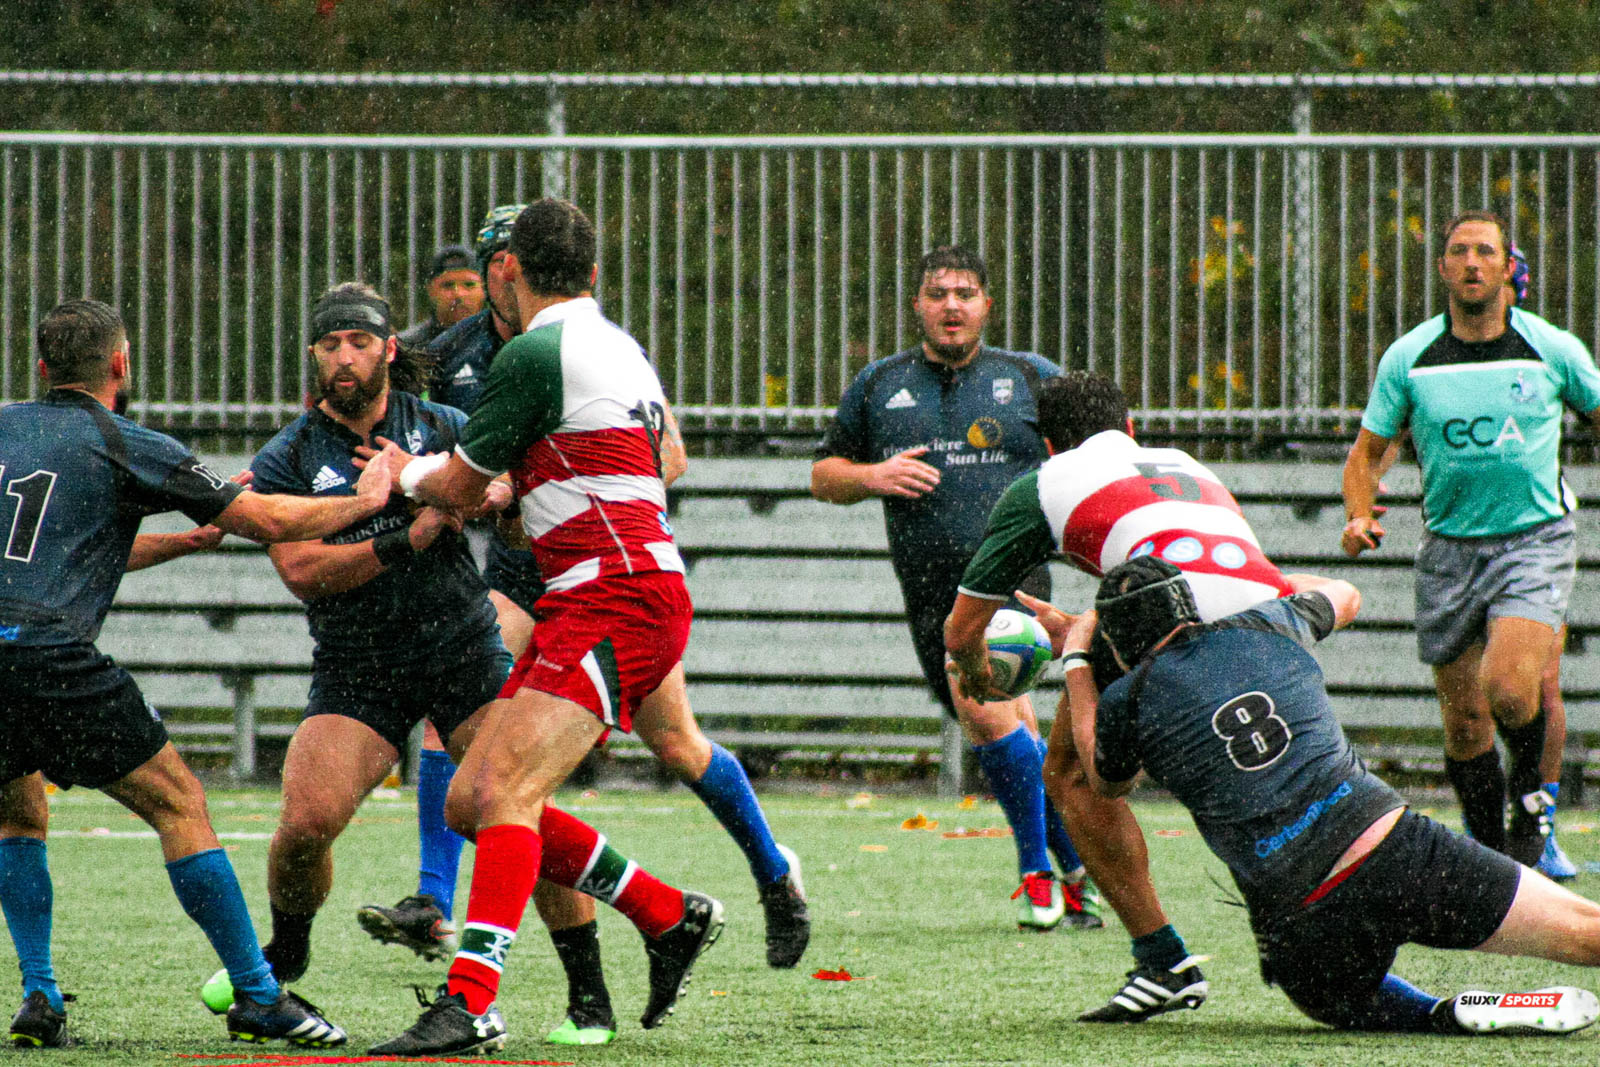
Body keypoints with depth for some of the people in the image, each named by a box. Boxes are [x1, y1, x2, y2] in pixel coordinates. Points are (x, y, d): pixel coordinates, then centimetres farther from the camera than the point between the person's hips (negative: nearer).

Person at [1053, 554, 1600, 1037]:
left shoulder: (1126, 700, 3)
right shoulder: (1268, 627, 12)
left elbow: (1107, 784, 28)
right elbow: (1344, 596, 37)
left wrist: (1075, 658, 36)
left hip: (1303, 927, -2)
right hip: (1399, 851, 2)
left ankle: (1452, 1014, 0)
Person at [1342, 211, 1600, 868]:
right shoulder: (1408, 358, 0)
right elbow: (1368, 450, 10)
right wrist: (1360, 517, -8)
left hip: (1535, 541, -2)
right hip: (1449, 549, 2)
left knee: (1507, 686, -24)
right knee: (1464, 720, 4)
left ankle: (1531, 793, 6)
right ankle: (1491, 854, 22)